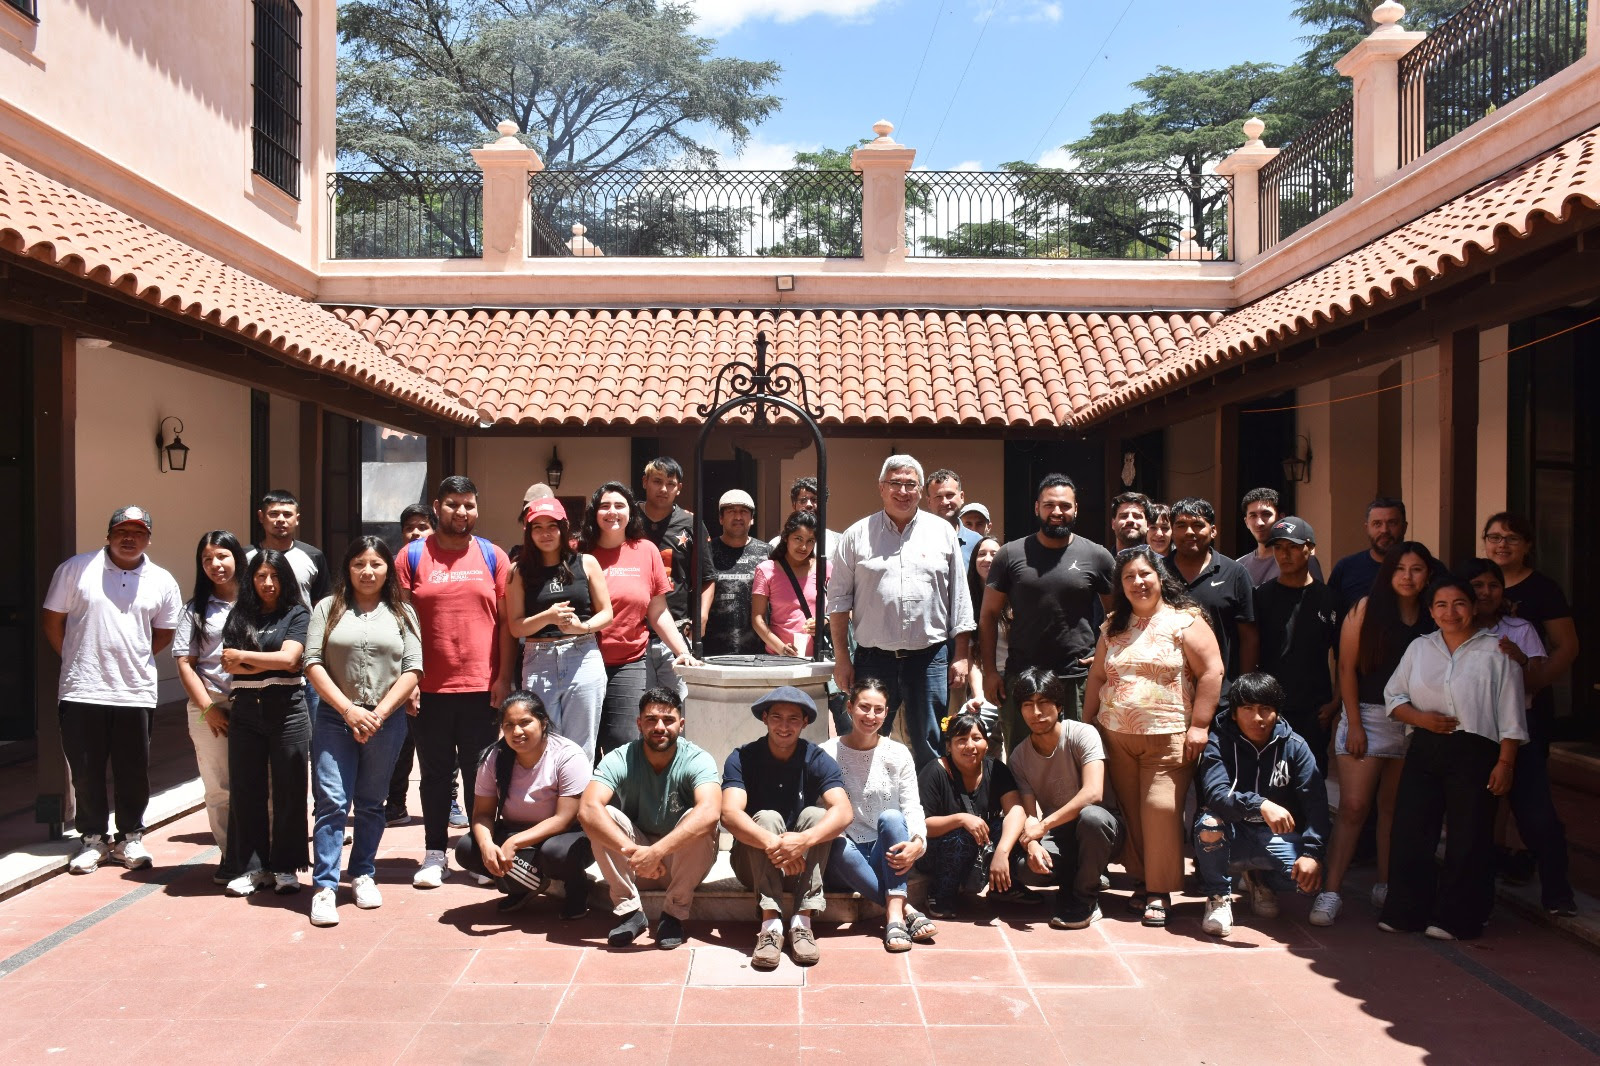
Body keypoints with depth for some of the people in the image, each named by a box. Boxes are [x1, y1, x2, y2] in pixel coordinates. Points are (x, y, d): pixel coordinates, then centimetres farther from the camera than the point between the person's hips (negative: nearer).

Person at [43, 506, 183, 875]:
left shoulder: (162, 582, 6)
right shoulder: (76, 569, -1)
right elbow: (51, 620, 5)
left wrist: (133, 661, 10)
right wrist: (76, 661, 6)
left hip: (136, 693, 1)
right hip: (82, 692, -1)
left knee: (134, 773, 8)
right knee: (86, 771, 7)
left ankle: (130, 838, 24)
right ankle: (93, 839, 22)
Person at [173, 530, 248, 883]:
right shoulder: (196, 608, 10)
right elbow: (184, 662, 5)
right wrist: (208, 707, -3)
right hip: (209, 708, 1)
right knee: (219, 789, 5)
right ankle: (229, 857, 17)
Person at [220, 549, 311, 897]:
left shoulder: (297, 615, 3)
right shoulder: (239, 616, 12)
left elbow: (289, 659, -10)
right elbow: (229, 665, 2)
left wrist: (243, 657, -2)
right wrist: (270, 664, -8)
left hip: (286, 709, -3)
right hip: (245, 711, 3)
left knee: (288, 790, 2)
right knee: (246, 790, 6)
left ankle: (286, 867, 11)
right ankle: (251, 867, 16)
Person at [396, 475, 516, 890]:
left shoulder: (493, 557, 6)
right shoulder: (412, 556, 4)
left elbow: (507, 621, 5)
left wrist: (504, 677, -1)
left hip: (482, 686, 0)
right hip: (429, 688, 0)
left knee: (481, 774, 7)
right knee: (435, 773, 9)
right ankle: (434, 854, 20)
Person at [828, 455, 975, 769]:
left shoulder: (942, 532, 7)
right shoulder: (857, 536, 4)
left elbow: (960, 599, 8)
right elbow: (838, 600, 4)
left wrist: (962, 656, 3)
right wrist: (841, 658, -1)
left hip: (930, 659, 1)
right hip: (873, 658, 0)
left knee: (930, 748, 7)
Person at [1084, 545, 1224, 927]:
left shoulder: (1184, 621, -1)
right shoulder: (1113, 626, 15)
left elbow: (1211, 672, -6)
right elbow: (1096, 677, 19)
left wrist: (1199, 725, -11)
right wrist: (1086, 724, 15)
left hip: (1168, 737, -5)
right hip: (1115, 736, 5)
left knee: (1161, 808, -11)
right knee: (1129, 810, 5)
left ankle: (1159, 891, -1)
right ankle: (1142, 880, 19)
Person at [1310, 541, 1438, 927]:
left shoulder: (1433, 619, 5)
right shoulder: (1366, 609, -3)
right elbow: (1347, 668, -4)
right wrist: (1354, 724, -8)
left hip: (1413, 722, 3)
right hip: (1367, 717, -3)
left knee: (1394, 807, 9)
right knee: (1353, 806, -7)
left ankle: (1386, 887, 21)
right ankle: (1330, 891, -6)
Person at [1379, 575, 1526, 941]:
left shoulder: (1495, 651, 0)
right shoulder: (1419, 648, 11)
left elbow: (1510, 715, 0)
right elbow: (1393, 695, 13)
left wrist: (1505, 763, -6)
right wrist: (1421, 718, -6)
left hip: (1475, 753, -3)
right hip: (1425, 750, 4)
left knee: (1468, 839, 2)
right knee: (1409, 832, 3)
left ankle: (1457, 918, 14)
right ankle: (1406, 911, 15)